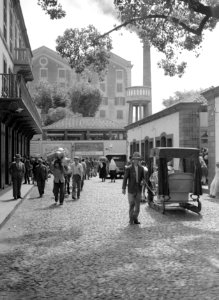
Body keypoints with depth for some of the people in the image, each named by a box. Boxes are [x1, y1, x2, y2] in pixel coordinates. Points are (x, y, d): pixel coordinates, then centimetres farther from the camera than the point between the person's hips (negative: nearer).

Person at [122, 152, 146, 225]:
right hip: (131, 189, -3)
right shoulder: (128, 168, -5)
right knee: (131, 205, -1)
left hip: (138, 189, 4)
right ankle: (131, 219, 11)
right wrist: (123, 188, -5)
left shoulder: (141, 168, 5)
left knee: (137, 204, 5)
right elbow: (125, 178, -3)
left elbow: (143, 177, 13)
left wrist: (143, 181, -11)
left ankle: (135, 219, 16)